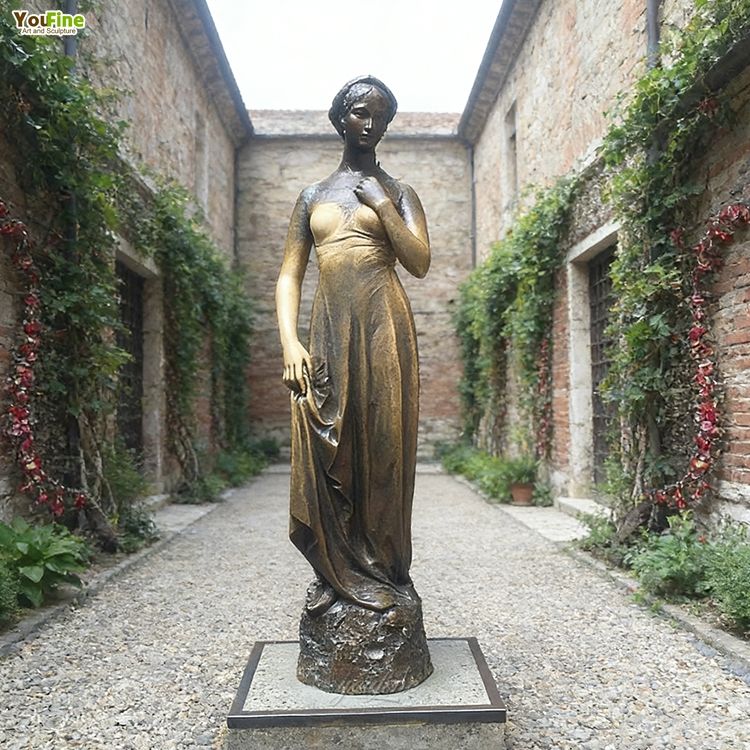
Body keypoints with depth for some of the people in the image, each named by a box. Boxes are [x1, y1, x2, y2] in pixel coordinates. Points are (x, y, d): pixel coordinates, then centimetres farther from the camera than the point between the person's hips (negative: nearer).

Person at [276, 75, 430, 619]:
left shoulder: (397, 192, 13)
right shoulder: (313, 196, 18)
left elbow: (420, 262, -3)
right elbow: (289, 276, 10)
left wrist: (381, 203, -5)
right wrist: (290, 341, -5)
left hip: (382, 326, -2)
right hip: (328, 329, 3)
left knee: (381, 444, -2)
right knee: (326, 450, -1)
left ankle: (383, 573, 11)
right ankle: (336, 572, 14)